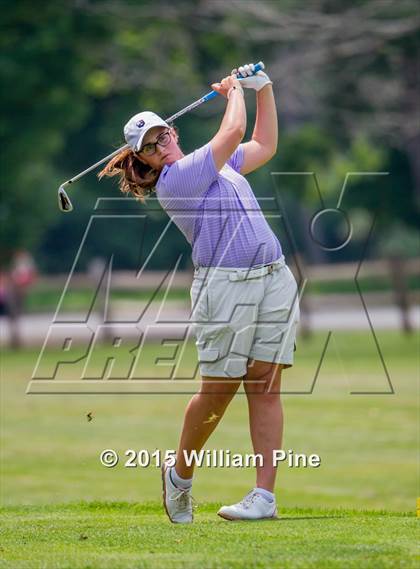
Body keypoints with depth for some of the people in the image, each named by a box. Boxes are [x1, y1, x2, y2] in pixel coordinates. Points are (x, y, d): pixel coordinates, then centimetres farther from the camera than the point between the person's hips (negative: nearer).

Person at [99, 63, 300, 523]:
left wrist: (263, 89, 28)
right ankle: (179, 476, 21)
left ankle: (265, 494, -5)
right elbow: (234, 132, -7)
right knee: (217, 393, -3)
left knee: (265, 387, -2)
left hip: (274, 279, 7)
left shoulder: (215, 164, 21)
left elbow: (264, 146, 34)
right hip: (225, 286, -7)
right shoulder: (172, 181, -6)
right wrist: (234, 92, 10)